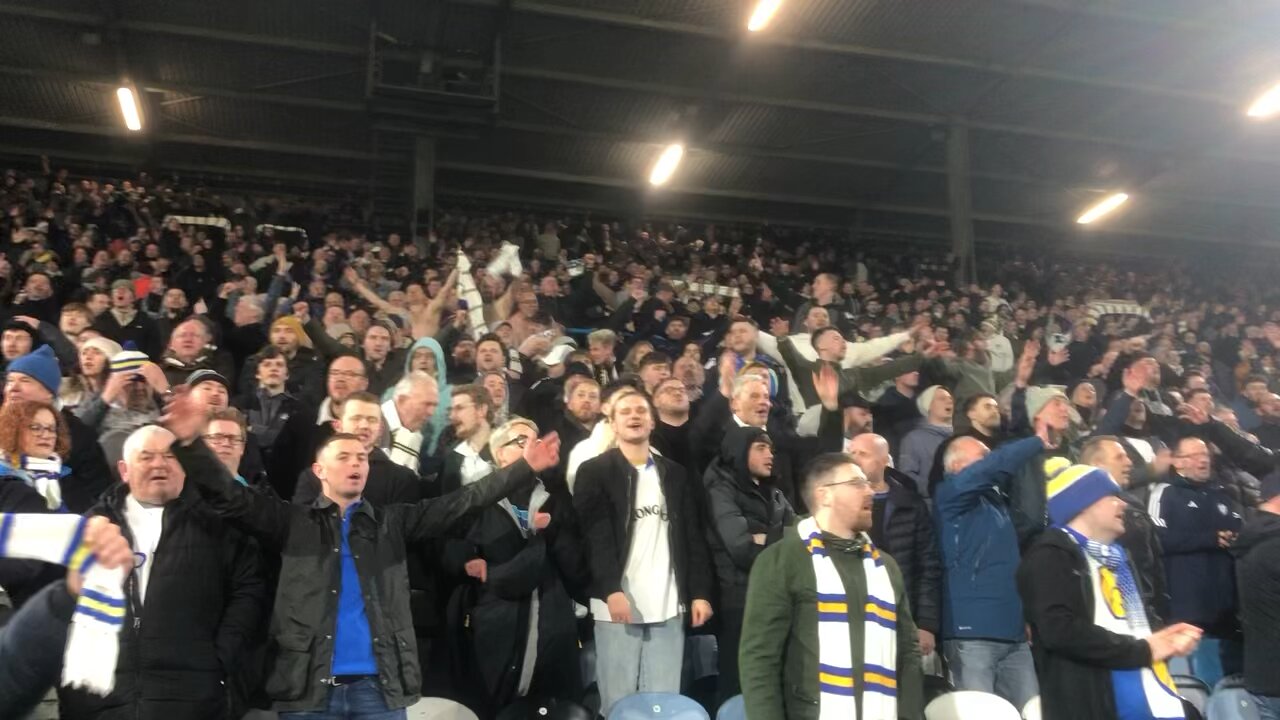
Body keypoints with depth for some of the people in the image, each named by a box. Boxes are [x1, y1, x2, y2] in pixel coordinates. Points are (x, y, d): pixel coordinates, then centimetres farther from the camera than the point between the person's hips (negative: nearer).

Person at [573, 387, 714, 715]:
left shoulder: (675, 474, 15)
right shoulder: (595, 472, 2)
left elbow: (694, 537, 13)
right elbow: (594, 536, -8)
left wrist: (700, 592, 4)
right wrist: (611, 590, -19)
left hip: (668, 606, 3)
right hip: (618, 604, -3)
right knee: (618, 703, 0)